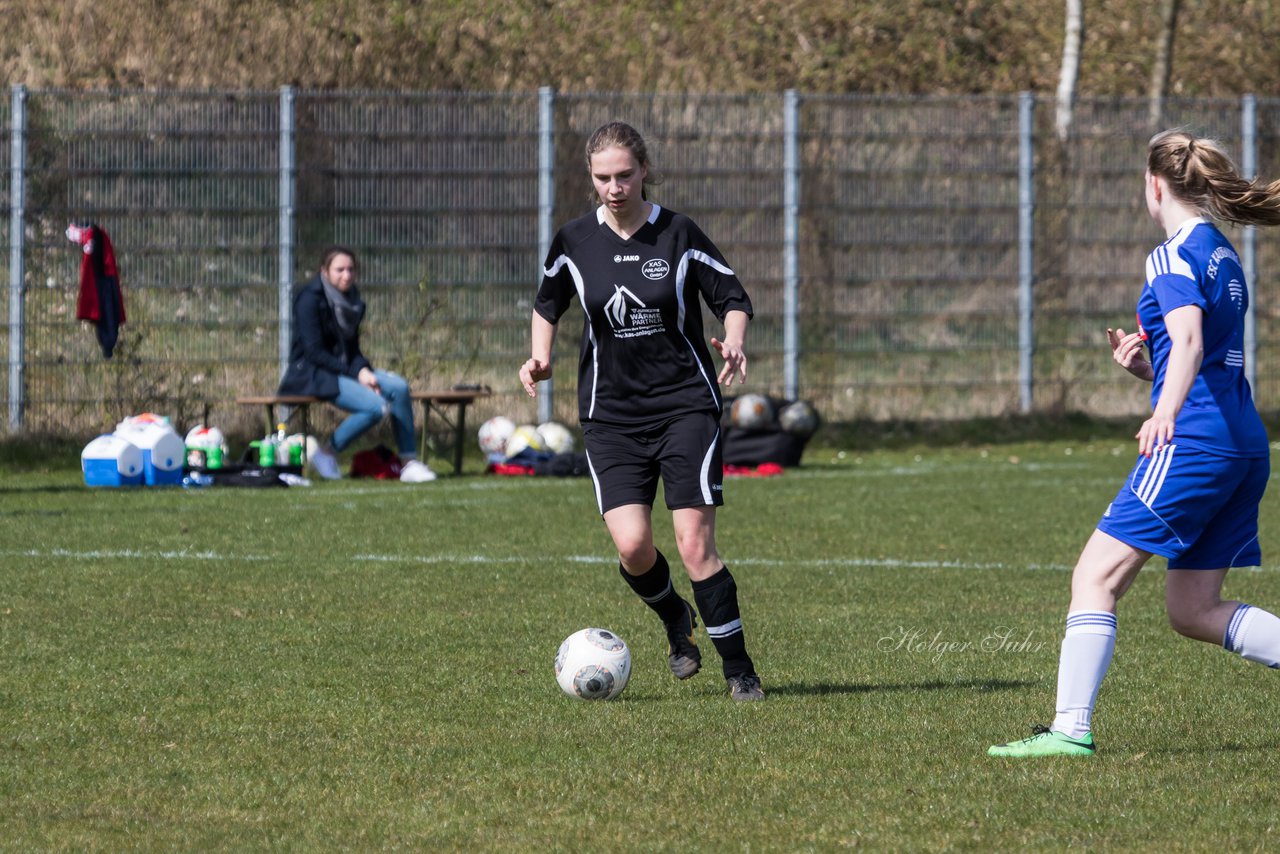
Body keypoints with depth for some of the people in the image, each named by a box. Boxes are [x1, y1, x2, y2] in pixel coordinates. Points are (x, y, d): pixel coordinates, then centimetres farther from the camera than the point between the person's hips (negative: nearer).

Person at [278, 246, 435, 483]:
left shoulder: (352, 299, 11)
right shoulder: (310, 299, -13)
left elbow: (352, 348, 14)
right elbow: (314, 352, -17)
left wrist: (364, 370, -8)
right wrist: (356, 373, -17)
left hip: (345, 369, 8)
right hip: (311, 374, -8)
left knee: (398, 386, -16)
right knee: (376, 406, -27)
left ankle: (409, 462, -12)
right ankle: (325, 454, -10)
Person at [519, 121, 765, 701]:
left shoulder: (679, 235, -5)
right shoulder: (574, 243, 2)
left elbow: (732, 298, 3)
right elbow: (547, 304, 19)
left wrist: (733, 342, -18)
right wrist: (541, 358, 1)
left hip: (686, 406, -2)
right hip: (612, 414, 2)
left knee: (695, 545, -12)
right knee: (632, 545, -13)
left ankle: (739, 670, 1)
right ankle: (676, 620, 20)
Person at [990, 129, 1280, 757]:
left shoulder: (1174, 256, -8)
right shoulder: (1221, 255, 20)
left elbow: (1189, 340, -27)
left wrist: (1166, 411, -43)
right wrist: (1143, 365, 14)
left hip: (1193, 441, -9)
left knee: (1094, 580, -6)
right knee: (1194, 611, 13)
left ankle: (1072, 729, -13)